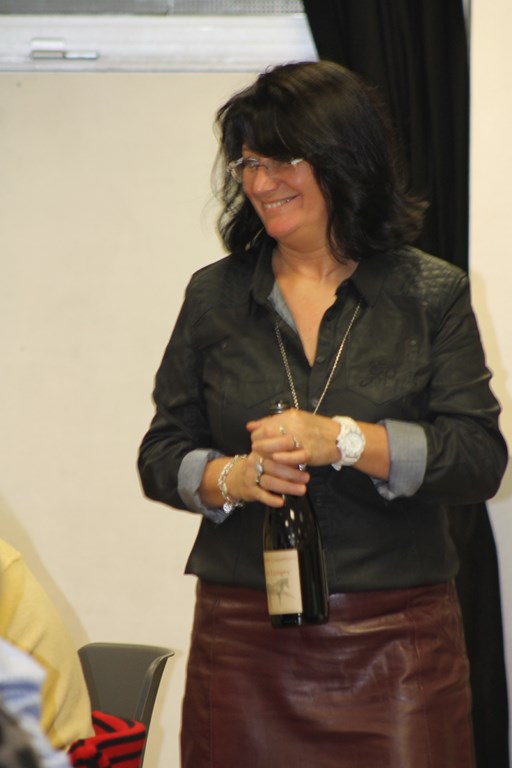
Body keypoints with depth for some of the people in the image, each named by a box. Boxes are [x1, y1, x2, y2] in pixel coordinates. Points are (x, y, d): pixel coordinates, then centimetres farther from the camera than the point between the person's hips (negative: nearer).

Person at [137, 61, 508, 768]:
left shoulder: (433, 293, 3)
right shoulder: (214, 296, 9)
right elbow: (161, 456, 10)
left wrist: (343, 440, -17)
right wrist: (231, 477, -12)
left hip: (398, 640, -1)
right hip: (245, 641, 1)